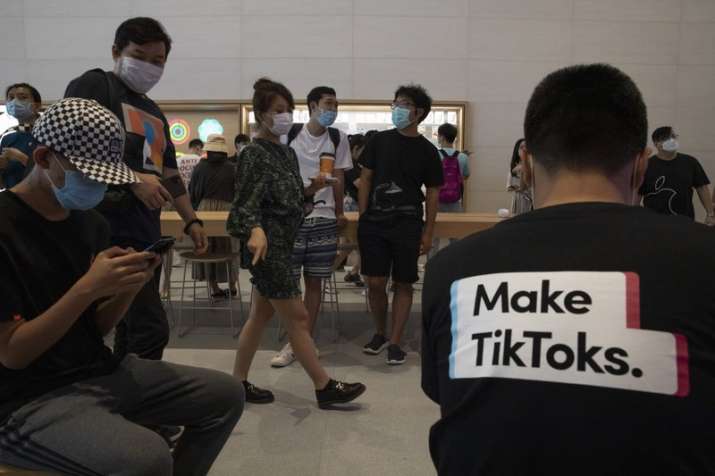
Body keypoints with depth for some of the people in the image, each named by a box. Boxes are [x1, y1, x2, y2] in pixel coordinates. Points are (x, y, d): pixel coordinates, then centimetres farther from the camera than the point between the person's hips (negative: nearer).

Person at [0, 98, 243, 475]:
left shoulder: (92, 223, 7)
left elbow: (96, 329, 9)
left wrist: (131, 286, -9)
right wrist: (88, 287, -24)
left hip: (100, 372, 7)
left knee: (225, 395, 4)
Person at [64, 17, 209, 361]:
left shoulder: (155, 114, 23)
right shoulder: (93, 85, -1)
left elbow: (168, 173, 26)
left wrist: (191, 220, 19)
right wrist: (133, 180, -19)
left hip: (147, 234, 9)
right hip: (111, 231, -8)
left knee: (131, 331, 13)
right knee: (151, 330, -13)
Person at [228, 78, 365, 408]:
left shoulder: (287, 152, 13)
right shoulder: (254, 154, -12)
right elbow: (247, 203, -21)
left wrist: (309, 191, 0)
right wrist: (256, 231, -40)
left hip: (282, 244, 9)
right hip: (267, 246, -9)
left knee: (261, 316, 13)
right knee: (297, 317, -2)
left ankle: (239, 384, 25)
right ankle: (325, 387, 9)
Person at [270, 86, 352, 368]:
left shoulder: (338, 139, 6)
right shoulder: (289, 135, 2)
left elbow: (338, 178, 9)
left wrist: (339, 213, 8)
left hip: (324, 220, 1)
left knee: (314, 282, 6)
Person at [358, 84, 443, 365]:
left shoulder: (426, 150, 2)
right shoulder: (380, 140, 7)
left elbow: (433, 193, 4)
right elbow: (365, 178, 9)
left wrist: (428, 231, -2)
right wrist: (363, 216, 1)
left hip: (407, 225, -1)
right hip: (374, 223, 1)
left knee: (403, 284, 3)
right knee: (375, 282, 4)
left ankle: (395, 342, 15)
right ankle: (380, 334, 25)